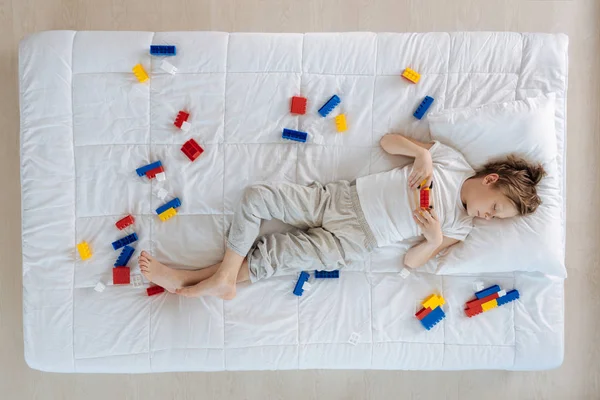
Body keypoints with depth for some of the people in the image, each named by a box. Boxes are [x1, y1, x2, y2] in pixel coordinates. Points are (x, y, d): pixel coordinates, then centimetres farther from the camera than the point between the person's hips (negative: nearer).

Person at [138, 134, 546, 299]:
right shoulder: (451, 158, 5)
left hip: (352, 241, -2)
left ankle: (192, 280, 6)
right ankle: (223, 278, -1)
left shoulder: (459, 229, 4)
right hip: (342, 196, 2)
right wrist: (421, 153, -9)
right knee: (257, 196, -12)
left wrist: (435, 240, -18)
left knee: (267, 257, -12)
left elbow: (412, 261, 1)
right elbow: (388, 140, 10)